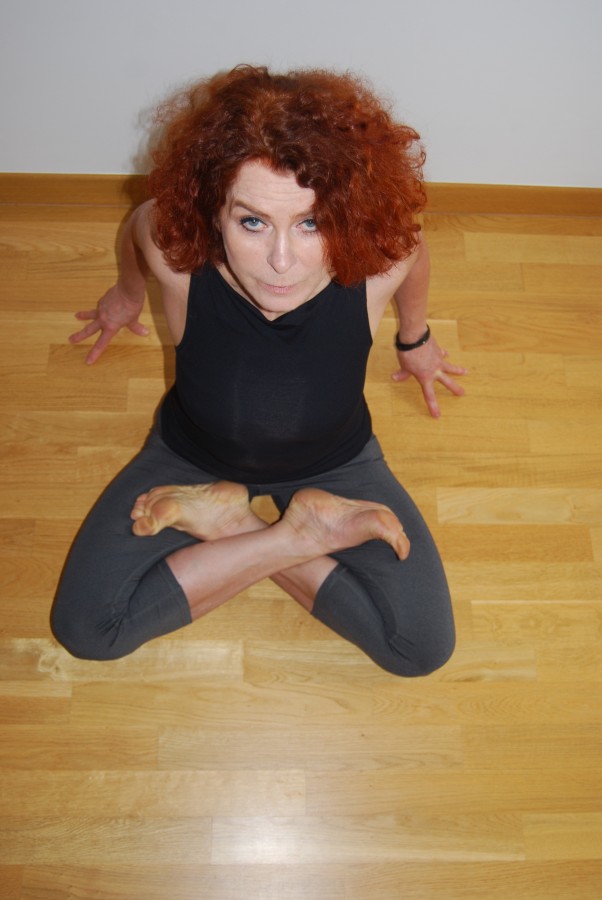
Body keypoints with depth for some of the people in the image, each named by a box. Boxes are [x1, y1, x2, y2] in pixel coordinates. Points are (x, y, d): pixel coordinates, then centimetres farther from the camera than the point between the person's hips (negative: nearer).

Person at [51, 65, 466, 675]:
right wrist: (127, 295, 15)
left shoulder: (378, 258, -34)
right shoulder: (177, 250, -35)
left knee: (423, 649, -9)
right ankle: (292, 538, -2)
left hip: (334, 459, 1)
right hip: (194, 456, 0)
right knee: (85, 630, -12)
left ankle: (231, 525, 2)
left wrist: (414, 339, 14)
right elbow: (136, 230, -7)